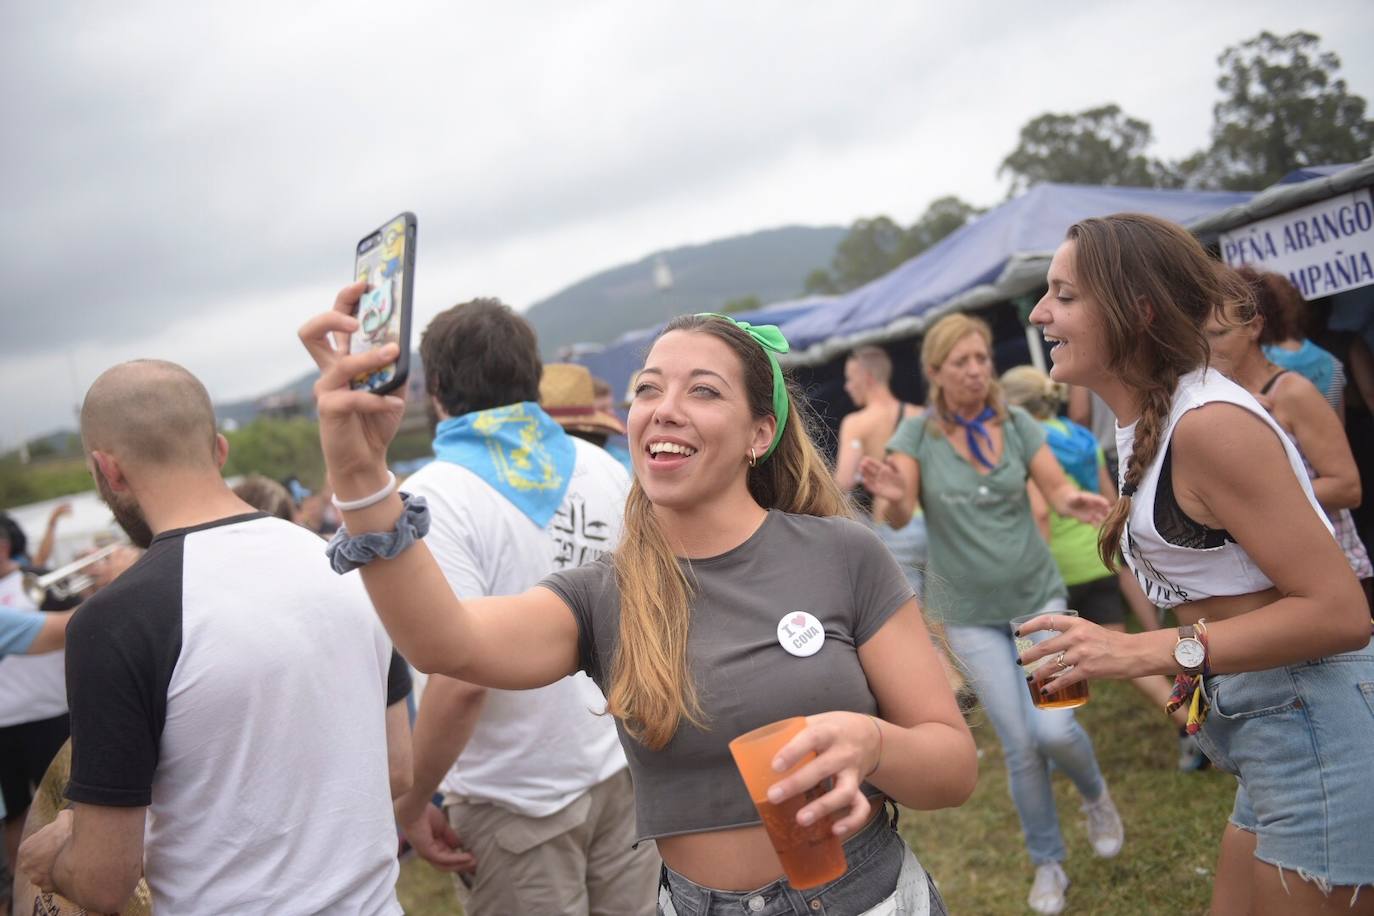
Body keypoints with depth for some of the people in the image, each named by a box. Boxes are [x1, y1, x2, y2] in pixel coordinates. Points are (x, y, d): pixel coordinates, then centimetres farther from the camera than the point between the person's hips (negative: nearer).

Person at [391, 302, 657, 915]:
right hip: (624, 771, 5)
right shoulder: (603, 467, 1)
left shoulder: (435, 496, -17)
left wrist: (411, 803, -12)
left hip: (520, 801, -5)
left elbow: (462, 675, -25)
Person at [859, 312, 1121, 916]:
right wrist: (893, 497, -43)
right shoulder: (917, 434, -10)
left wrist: (1075, 502, -32)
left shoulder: (1017, 424, -4)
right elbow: (899, 519, -19)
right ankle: (1047, 864, 27)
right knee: (1020, 746, 3)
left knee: (1053, 726, -12)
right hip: (972, 615, -1)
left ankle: (1095, 795, 24)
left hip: (1037, 597, 1)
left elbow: (1057, 489, -8)